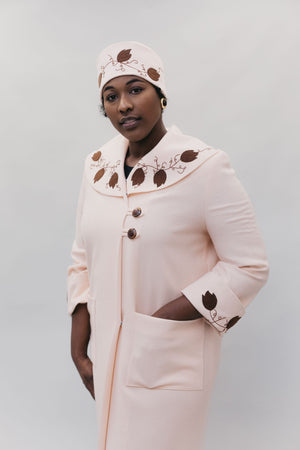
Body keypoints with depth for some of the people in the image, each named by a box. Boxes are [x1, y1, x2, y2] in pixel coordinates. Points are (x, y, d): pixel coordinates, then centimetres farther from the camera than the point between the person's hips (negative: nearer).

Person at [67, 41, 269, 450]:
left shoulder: (205, 167, -15)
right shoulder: (98, 166, 2)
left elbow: (249, 267, -13)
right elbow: (83, 259, 8)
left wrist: (165, 318, -19)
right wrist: (79, 348, 5)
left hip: (172, 360, -5)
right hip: (107, 354, 5)